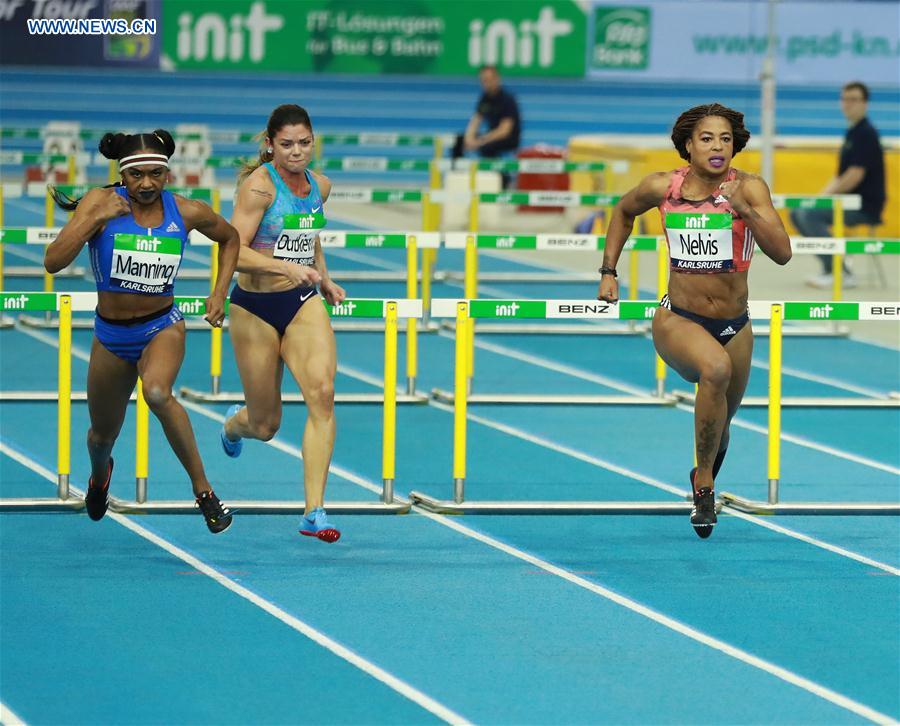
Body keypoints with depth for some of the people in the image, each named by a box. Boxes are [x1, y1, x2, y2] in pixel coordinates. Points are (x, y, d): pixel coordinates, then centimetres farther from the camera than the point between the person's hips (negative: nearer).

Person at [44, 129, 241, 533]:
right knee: (103, 435, 18)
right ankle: (100, 474, 57)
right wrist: (95, 218, -29)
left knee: (157, 392, -35)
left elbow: (229, 238, 13)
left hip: (162, 327, -2)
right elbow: (53, 261, -22)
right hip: (111, 335, 2)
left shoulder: (187, 213, -9)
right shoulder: (101, 203, -14)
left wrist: (219, 293, 3)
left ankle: (203, 490, -25)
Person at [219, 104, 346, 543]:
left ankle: (314, 512, -20)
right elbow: (234, 252, -21)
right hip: (256, 308, -4)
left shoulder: (319, 186, 5)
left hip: (303, 303, 4)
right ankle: (233, 423, 49)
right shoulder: (259, 185, -15)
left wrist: (324, 278, 12)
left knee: (322, 392, -20)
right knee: (265, 425, 7)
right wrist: (287, 267, -31)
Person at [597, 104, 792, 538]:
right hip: (677, 321, -2)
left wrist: (745, 211, -33)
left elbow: (782, 253, -21)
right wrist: (608, 271, 11)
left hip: (734, 325, 2)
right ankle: (704, 482, -19)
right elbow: (623, 212, 15)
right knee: (716, 368, -34)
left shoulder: (750, 188, -11)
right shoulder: (663, 188, -7)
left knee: (720, 423, 17)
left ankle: (704, 483, 52)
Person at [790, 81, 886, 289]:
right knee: (797, 212, 6)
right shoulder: (852, 132, 16)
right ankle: (832, 265, 4)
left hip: (866, 205, -10)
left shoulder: (866, 134, -14)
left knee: (810, 214, -25)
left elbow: (854, 176, -20)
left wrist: (827, 196, -10)